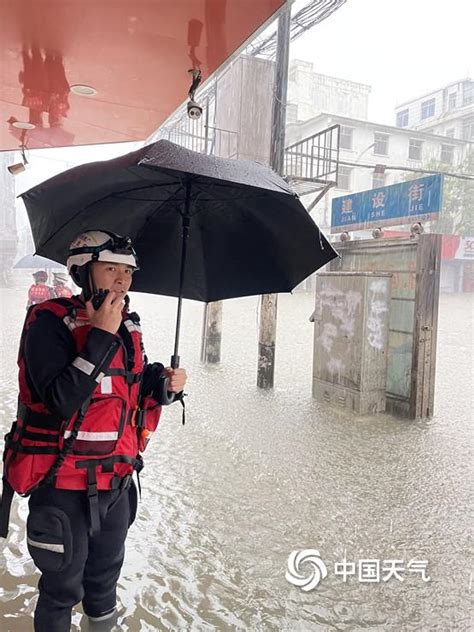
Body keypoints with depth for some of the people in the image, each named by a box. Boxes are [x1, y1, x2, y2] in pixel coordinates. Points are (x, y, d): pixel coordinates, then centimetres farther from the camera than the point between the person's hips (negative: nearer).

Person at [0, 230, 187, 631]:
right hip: (65, 483, -6)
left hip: (117, 479, 7)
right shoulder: (50, 321, -17)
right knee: (63, 587, 13)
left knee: (106, 572, 26)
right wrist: (101, 337, -29)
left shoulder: (128, 325, 4)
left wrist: (165, 384, -7)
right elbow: (61, 401, -28)